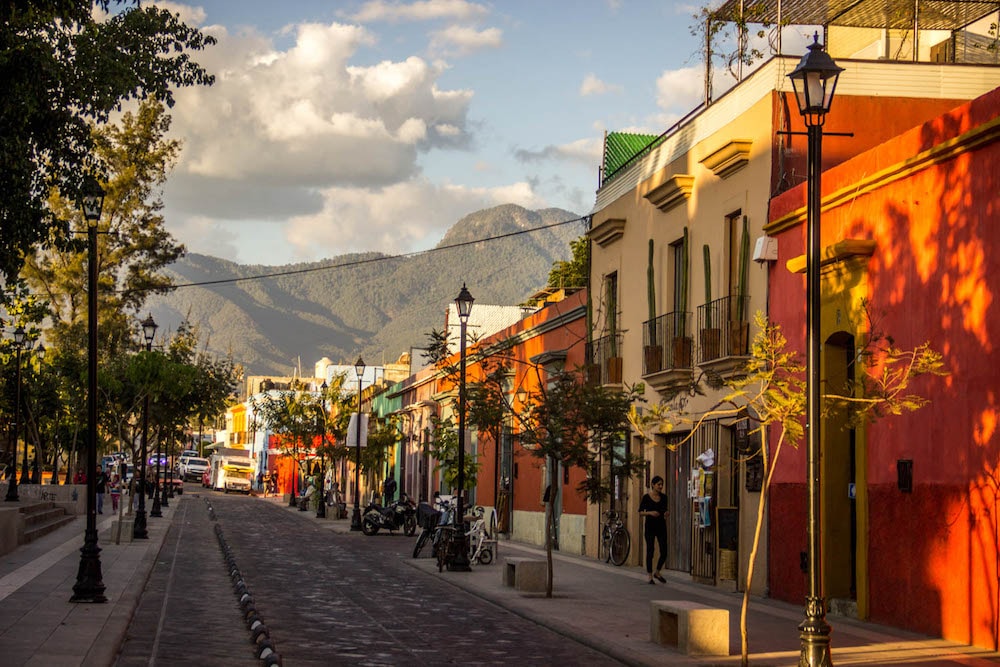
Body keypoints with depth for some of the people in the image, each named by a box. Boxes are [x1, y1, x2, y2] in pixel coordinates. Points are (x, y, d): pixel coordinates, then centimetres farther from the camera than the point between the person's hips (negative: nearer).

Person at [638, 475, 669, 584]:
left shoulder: (663, 497, 6)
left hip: (661, 526, 4)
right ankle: (650, 577, 8)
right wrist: (650, 513, -19)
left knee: (664, 552, -1)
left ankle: (657, 573, 21)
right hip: (650, 527, -4)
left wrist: (665, 514, -4)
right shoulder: (646, 497, -5)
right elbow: (640, 512, -2)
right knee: (650, 552, -2)